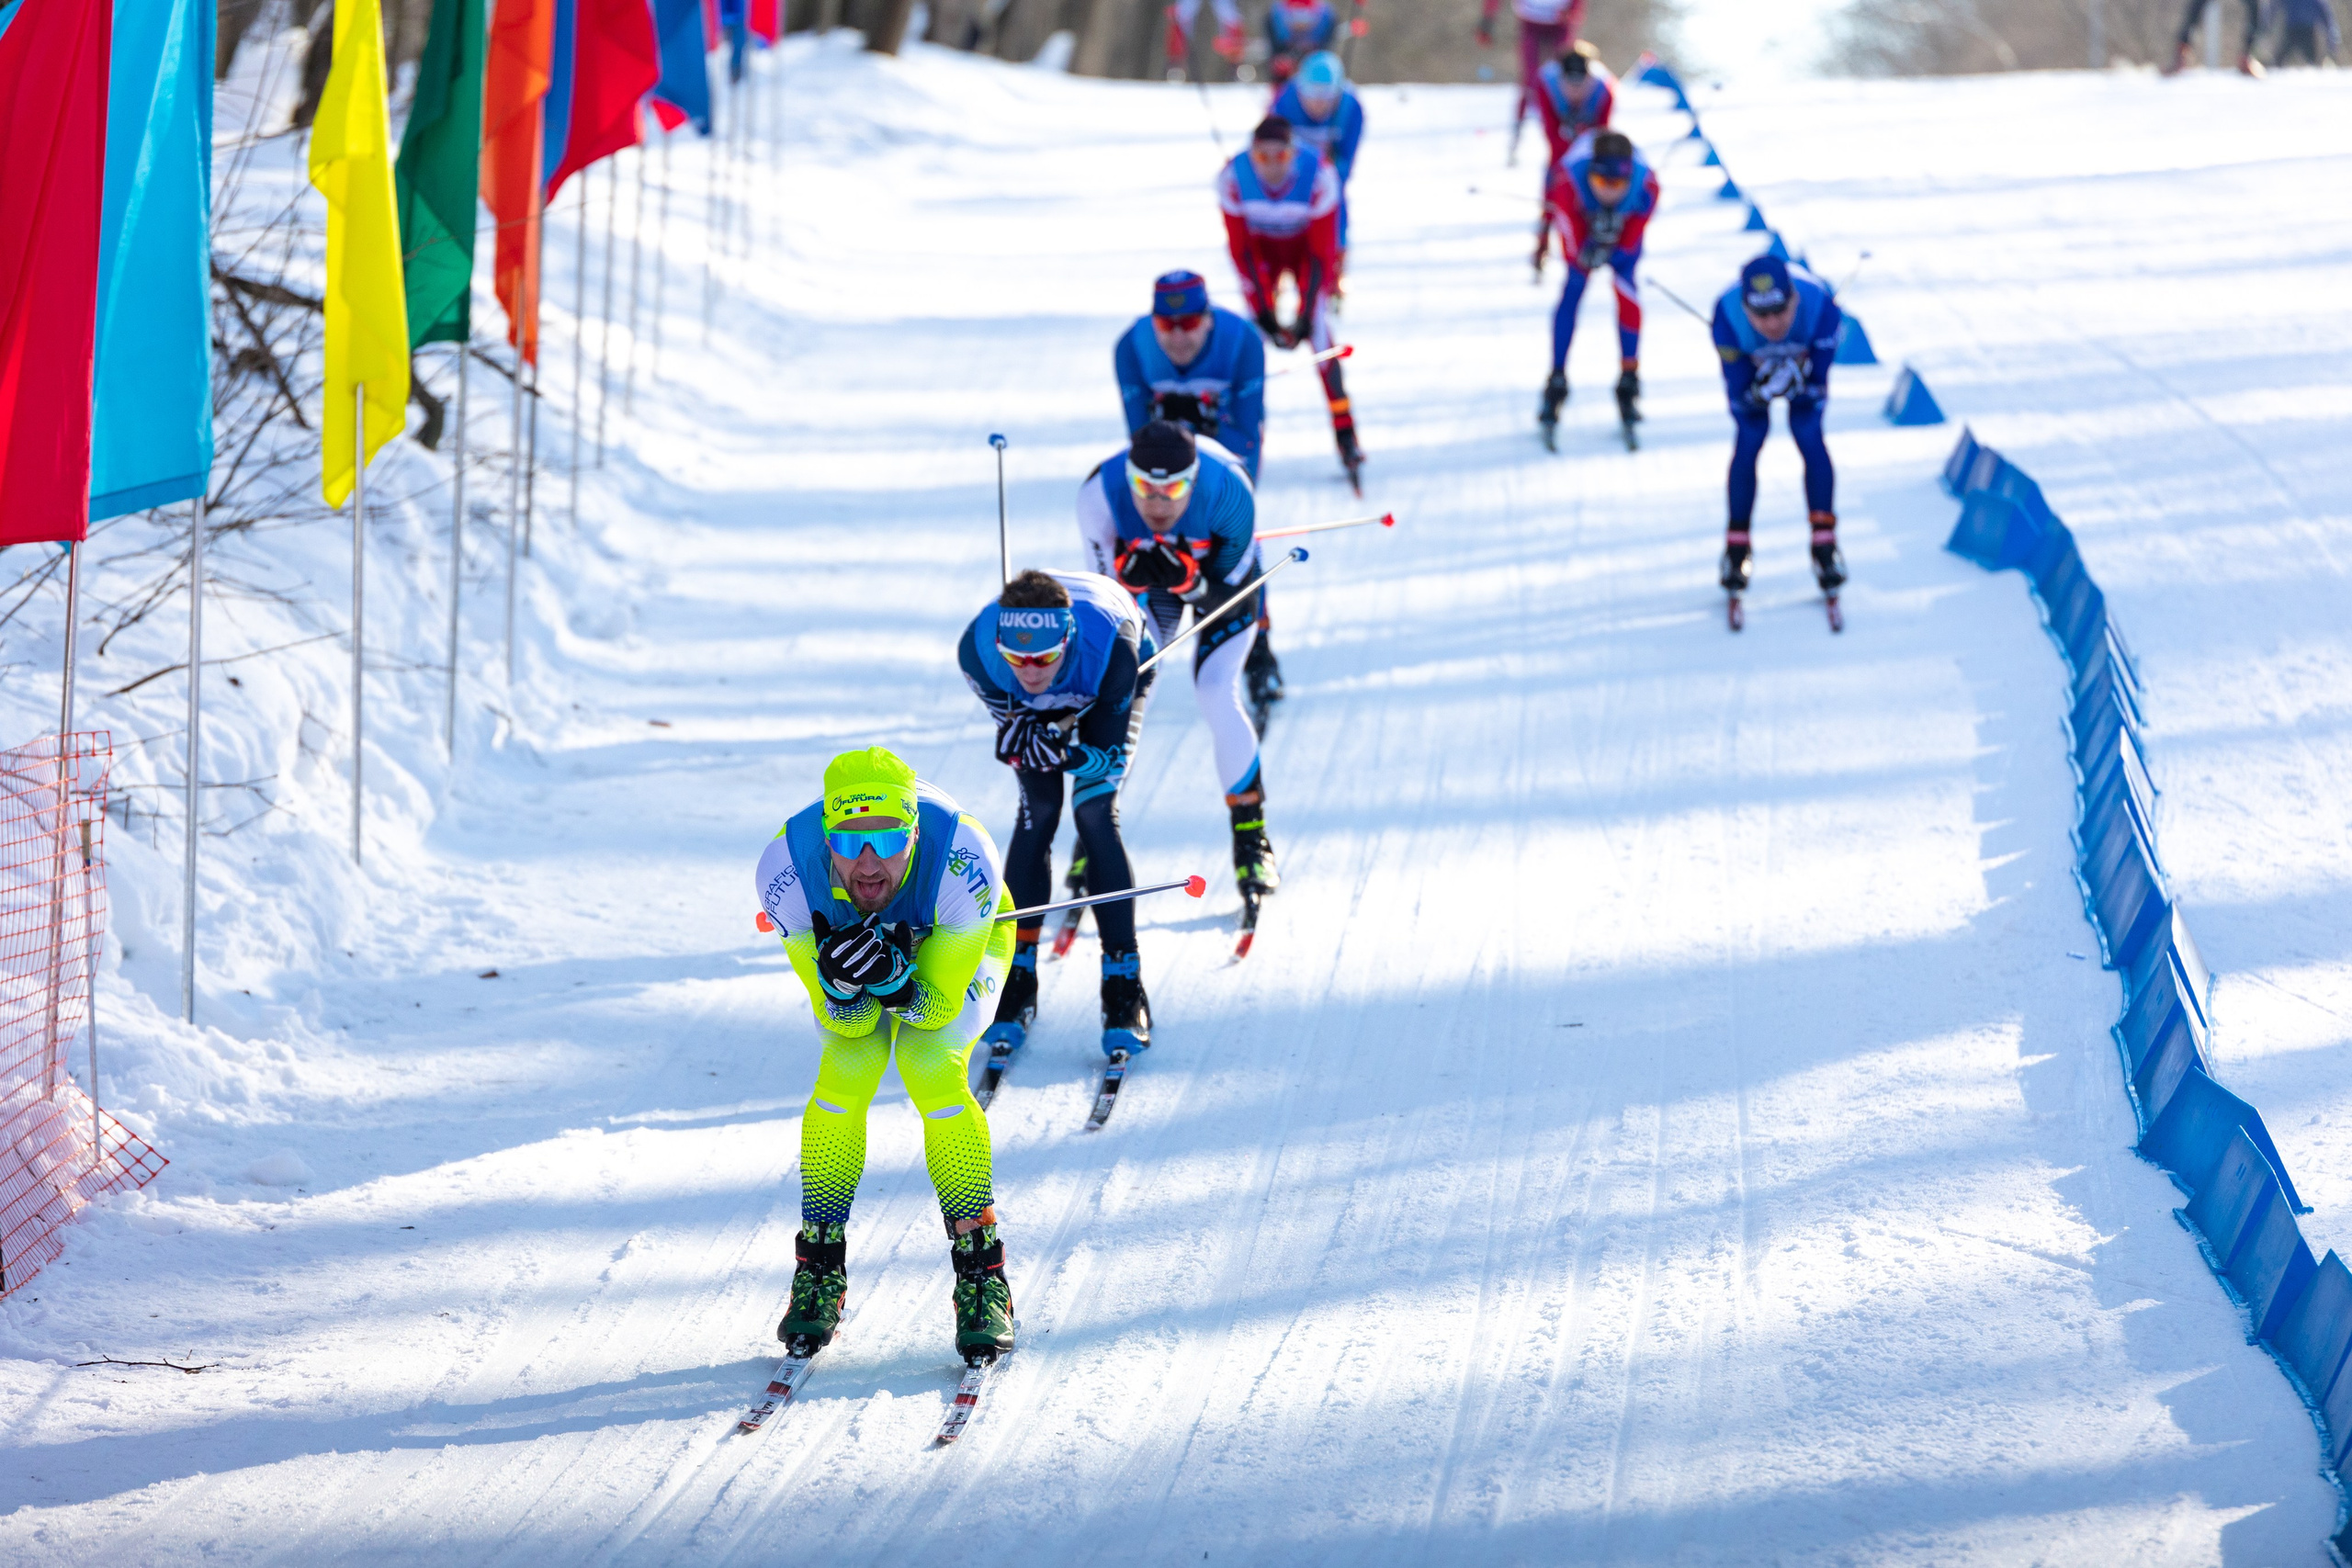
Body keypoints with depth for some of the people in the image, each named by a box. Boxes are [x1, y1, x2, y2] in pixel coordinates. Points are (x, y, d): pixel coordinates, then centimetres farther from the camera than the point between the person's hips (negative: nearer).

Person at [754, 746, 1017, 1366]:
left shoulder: (962, 861, -41)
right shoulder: (788, 867, -36)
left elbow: (941, 1005, -29)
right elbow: (842, 1021, -26)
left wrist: (895, 983, -50)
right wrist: (841, 987, -49)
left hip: (959, 947, -1)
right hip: (839, 936, 1)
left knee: (931, 1066, -23)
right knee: (847, 1070, -21)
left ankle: (982, 1274, -12)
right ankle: (820, 1269, -4)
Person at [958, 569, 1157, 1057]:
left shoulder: (1111, 650, -45)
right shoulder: (977, 651, -39)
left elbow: (1111, 758, -35)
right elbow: (1011, 727, -20)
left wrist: (1069, 754, -56)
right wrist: (1024, 738, -43)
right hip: (1031, 708, 2)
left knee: (1095, 812, -16)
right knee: (1038, 812, -12)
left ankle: (1124, 991, -10)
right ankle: (1017, 979, 1)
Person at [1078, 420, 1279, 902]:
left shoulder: (1229, 492, -38)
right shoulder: (1100, 493, -34)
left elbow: (1225, 594, -28)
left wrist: (1187, 579, -48)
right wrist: (1130, 574, -45)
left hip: (1220, 572, -2)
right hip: (1142, 588, 2)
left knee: (1215, 693, -19)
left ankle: (1250, 835, -3)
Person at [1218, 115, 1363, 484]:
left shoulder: (1319, 174, -34)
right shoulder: (1233, 177, -30)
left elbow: (1323, 251, -24)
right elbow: (1239, 249, -18)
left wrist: (1307, 314, -27)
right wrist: (1262, 311, -20)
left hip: (1307, 246, -1)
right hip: (1261, 246, 2)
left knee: (1318, 327, -17)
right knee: (1254, 328, -15)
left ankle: (1345, 430, -13)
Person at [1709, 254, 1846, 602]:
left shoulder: (1819, 306, -40)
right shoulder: (1728, 316, -40)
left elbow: (1819, 383, -27)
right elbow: (1738, 395, -30)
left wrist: (1797, 379, -46)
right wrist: (1763, 388, -50)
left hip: (1806, 361, 0)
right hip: (1750, 365, 0)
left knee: (1809, 435, -14)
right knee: (1750, 437, -13)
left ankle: (1825, 543, -3)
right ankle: (1737, 545, 3)